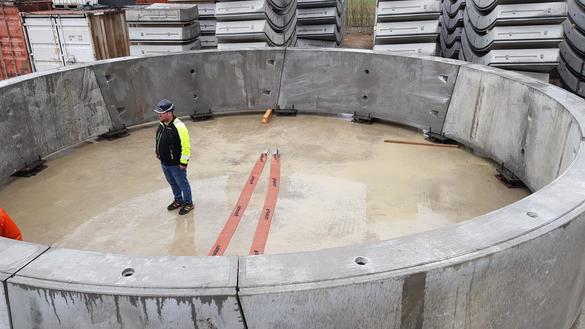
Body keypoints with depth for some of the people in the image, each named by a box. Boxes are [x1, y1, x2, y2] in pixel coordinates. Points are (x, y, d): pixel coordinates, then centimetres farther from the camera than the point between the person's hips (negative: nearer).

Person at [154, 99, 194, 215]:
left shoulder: (178, 126, -26)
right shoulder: (162, 124, 1)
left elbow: (186, 146, -23)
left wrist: (183, 162, -20)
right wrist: (159, 153, 22)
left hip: (176, 164, -8)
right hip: (164, 162, 8)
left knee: (182, 184, 10)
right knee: (172, 183, 24)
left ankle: (188, 203, 28)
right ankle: (178, 200, 44)